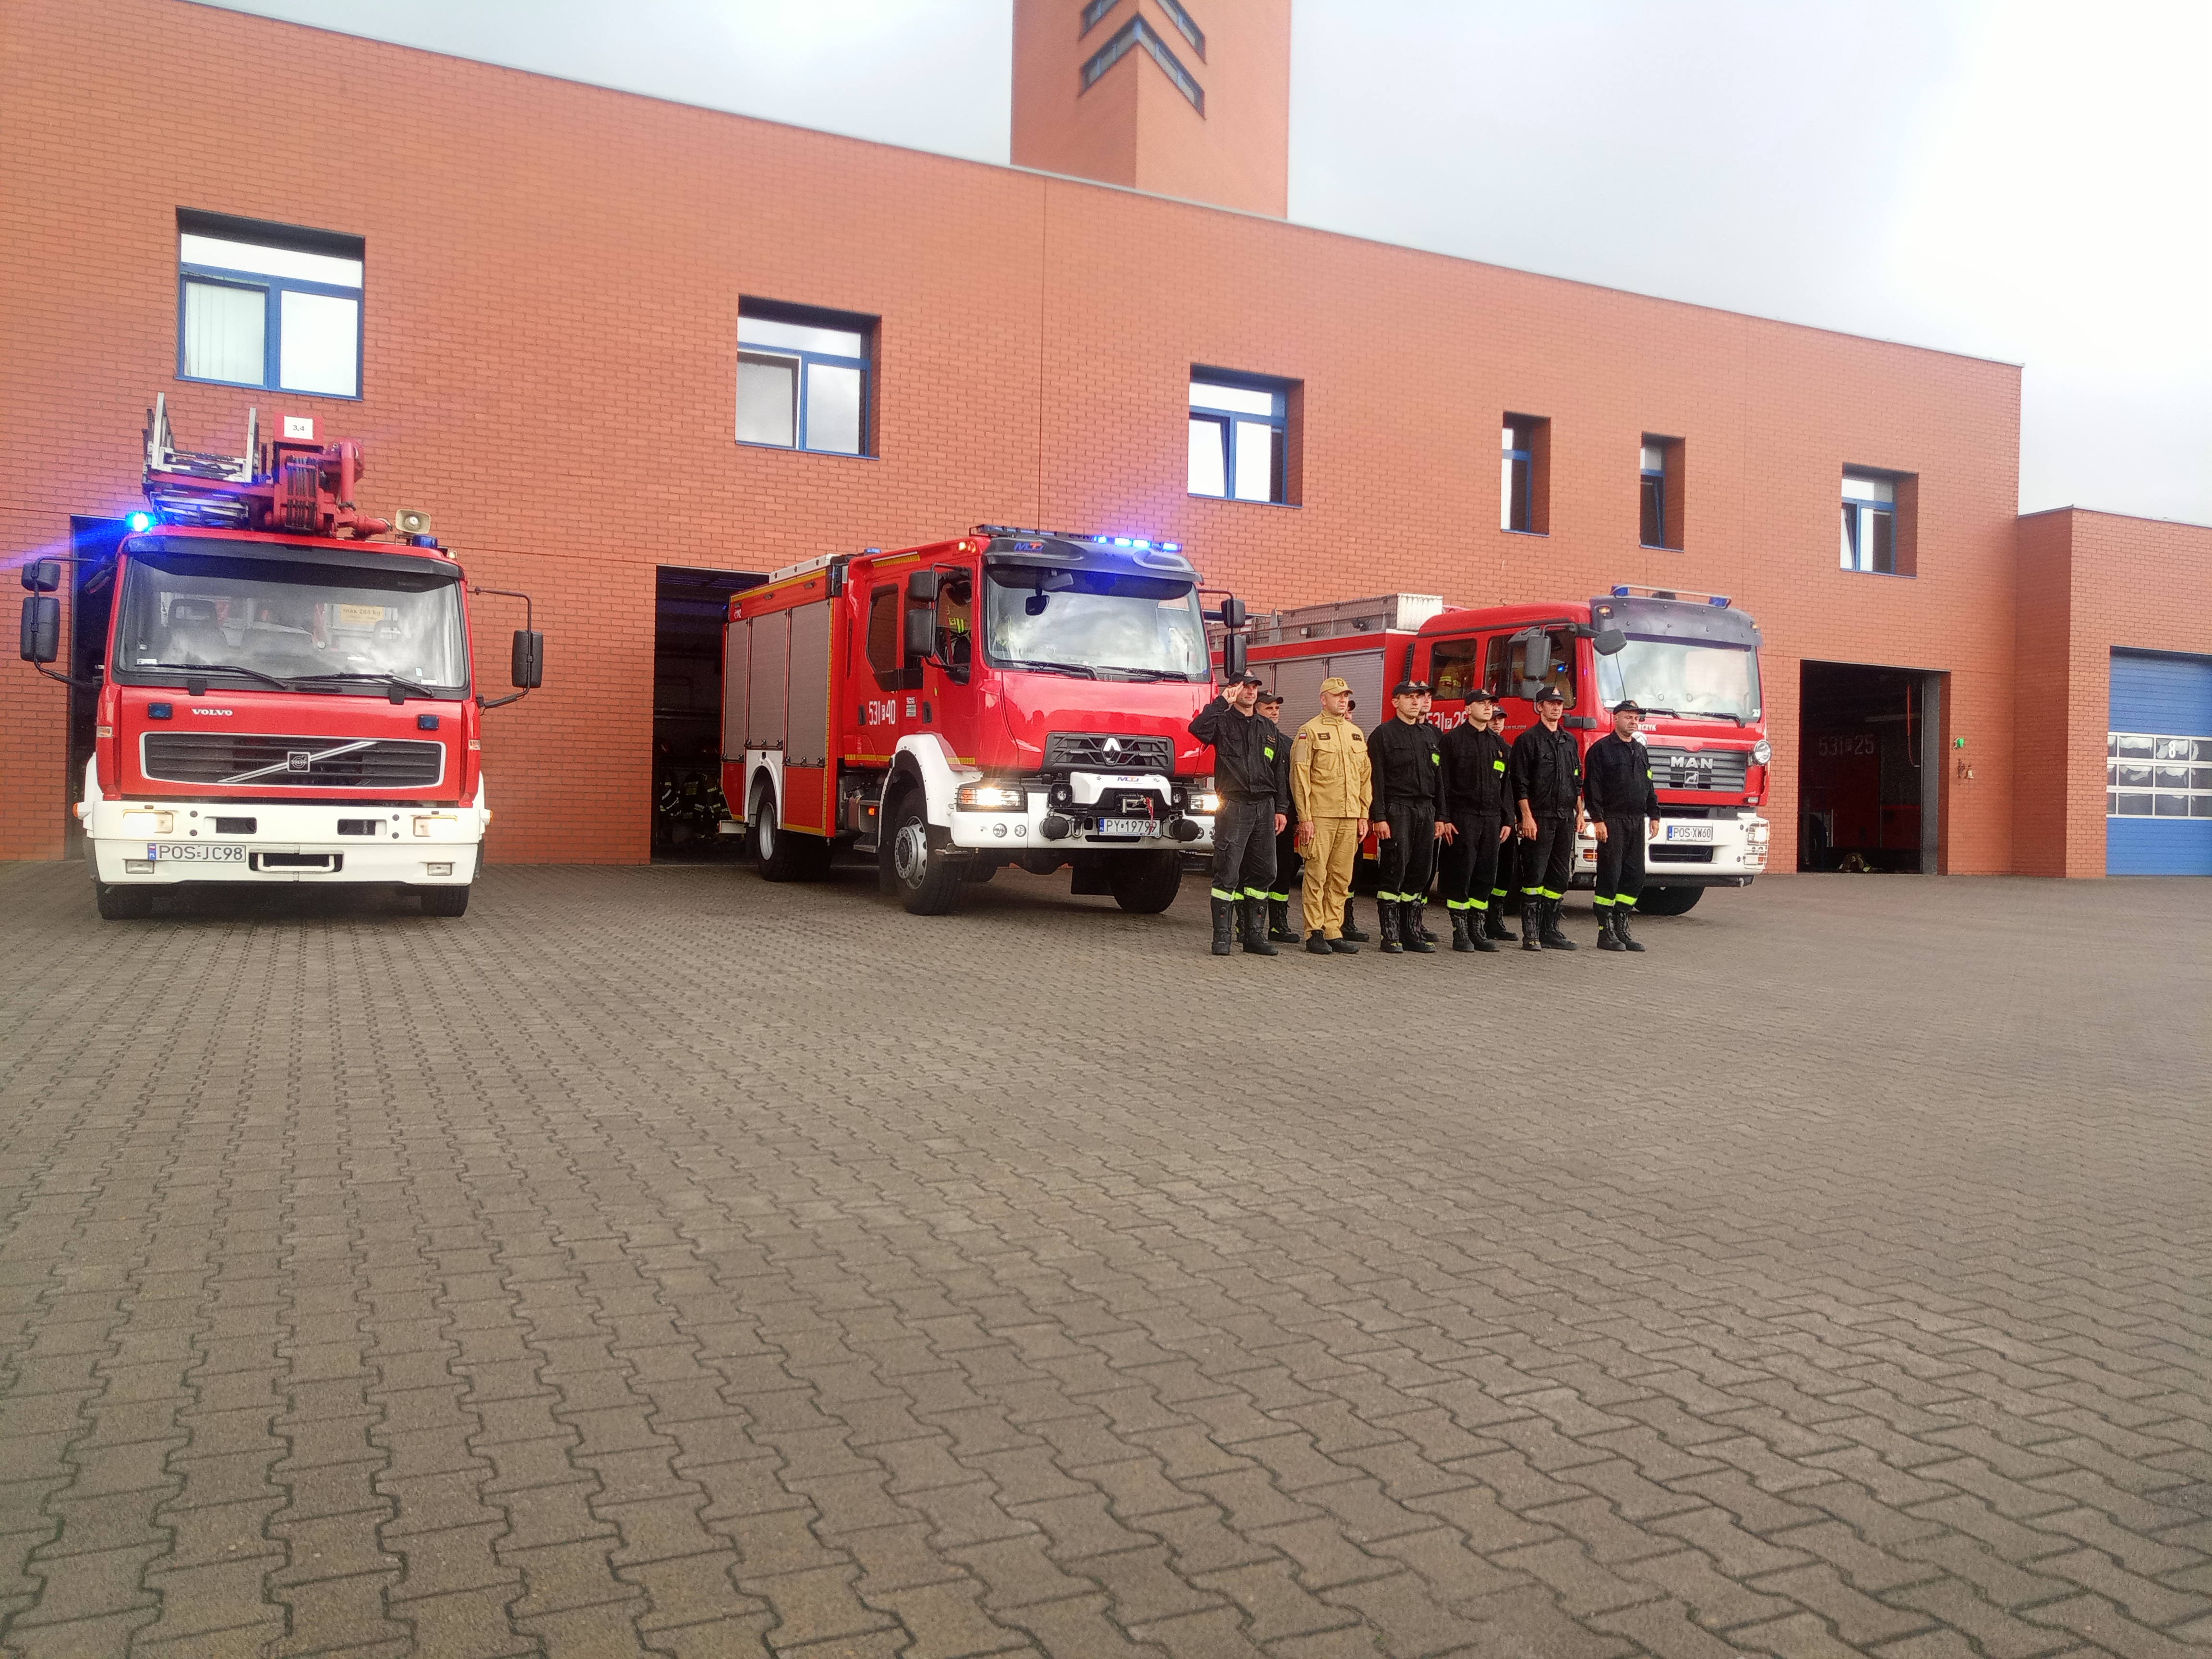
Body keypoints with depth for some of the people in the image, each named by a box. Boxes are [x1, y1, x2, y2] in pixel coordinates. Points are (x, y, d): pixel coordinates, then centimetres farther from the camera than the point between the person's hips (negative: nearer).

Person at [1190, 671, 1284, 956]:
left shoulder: (1268, 728, 19)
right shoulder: (1222, 722, 3)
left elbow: (1278, 771, 20)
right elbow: (1197, 729, -21)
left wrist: (1280, 809, 15)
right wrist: (1222, 702, -15)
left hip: (1264, 806, 5)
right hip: (1234, 805, -5)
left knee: (1263, 872, 6)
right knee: (1227, 873, -7)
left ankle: (1255, 935, 14)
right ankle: (1222, 936, -2)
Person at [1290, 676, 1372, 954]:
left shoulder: (1356, 733, 18)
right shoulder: (1310, 731, 0)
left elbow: (1365, 776, 19)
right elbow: (1300, 775, -5)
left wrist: (1364, 815, 11)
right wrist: (1304, 817, -11)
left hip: (1349, 817, 6)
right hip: (1320, 816, -5)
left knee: (1341, 878, 6)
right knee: (1317, 875, -4)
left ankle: (1333, 932, 11)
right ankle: (1314, 933, 1)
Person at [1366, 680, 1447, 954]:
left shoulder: (1432, 735, 16)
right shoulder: (1384, 735, -1)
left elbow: (1439, 778, 17)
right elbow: (1377, 779, -8)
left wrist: (1440, 817, 11)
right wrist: (1379, 818, -15)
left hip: (1426, 811, 6)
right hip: (1397, 810, -6)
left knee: (1420, 873, 6)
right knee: (1394, 872, -7)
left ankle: (1412, 932, 13)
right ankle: (1390, 936, -4)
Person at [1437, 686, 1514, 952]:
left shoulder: (1499, 744, 15)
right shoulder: (1453, 739, 0)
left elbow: (1506, 785, 16)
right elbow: (1444, 782, -5)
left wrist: (1507, 820, 10)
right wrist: (1444, 818, -12)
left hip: (1491, 818, 5)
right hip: (1463, 817, -5)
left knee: (1486, 875, 5)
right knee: (1461, 874, -4)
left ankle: (1478, 930, 13)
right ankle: (1460, 933, 1)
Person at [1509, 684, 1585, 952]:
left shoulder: (1569, 741, 17)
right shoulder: (1528, 740, -3)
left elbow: (1577, 781, 21)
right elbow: (1520, 784, -8)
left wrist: (1579, 813, 13)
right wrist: (1527, 817, -15)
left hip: (1566, 819, 6)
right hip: (1540, 818, -6)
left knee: (1559, 877, 7)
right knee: (1534, 876, -6)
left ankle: (1550, 931, 13)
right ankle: (1531, 934, -3)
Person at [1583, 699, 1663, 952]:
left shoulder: (1641, 751, 18)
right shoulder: (1601, 749, -4)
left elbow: (1649, 787, 21)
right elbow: (1592, 787, -10)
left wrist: (1654, 816, 12)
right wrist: (1598, 820, -17)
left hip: (1636, 823, 7)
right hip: (1613, 822, -7)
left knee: (1635, 878, 6)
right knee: (1610, 876, -6)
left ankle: (1621, 929, 13)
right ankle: (1606, 933, -1)